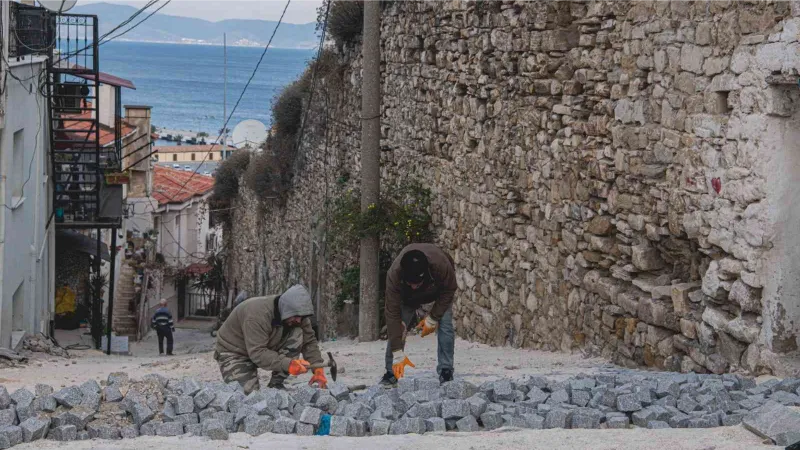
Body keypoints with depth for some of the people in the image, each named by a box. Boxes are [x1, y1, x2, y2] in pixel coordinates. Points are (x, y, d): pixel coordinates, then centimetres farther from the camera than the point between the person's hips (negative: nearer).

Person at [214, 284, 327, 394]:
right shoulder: (258, 314, -35)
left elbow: (309, 341, -9)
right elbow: (257, 353, -38)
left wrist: (318, 369, -25)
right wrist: (287, 365, -48)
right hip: (235, 352, -6)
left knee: (297, 335, -18)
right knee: (248, 392, -27)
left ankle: (276, 384, -10)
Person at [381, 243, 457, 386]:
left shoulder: (441, 264, -45)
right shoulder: (394, 274, -43)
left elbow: (449, 290, -22)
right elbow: (392, 314, -39)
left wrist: (433, 318, -26)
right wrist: (398, 354, -39)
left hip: (439, 291, -1)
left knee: (445, 326, -17)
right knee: (396, 327, -13)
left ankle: (446, 373, -8)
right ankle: (391, 373, -1)